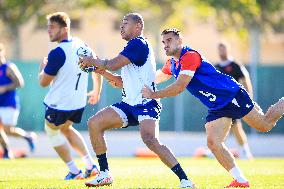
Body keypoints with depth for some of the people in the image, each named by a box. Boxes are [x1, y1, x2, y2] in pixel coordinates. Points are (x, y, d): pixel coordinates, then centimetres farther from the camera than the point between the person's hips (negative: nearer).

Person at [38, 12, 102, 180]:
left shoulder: (57, 53, -23)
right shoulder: (82, 45, 1)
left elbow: (44, 82, -15)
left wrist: (42, 67, 6)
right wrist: (96, 92, 28)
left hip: (59, 103, -7)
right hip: (79, 102, 7)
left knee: (52, 132, 16)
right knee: (66, 129, 29)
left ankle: (74, 172, 15)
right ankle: (91, 165, 20)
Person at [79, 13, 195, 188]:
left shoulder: (139, 43, -9)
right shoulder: (133, 47, 22)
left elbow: (114, 64, -17)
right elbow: (123, 82, 25)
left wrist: (92, 61, -1)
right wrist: (101, 70, 14)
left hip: (146, 103, -10)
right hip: (130, 104, 10)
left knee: (149, 138, -31)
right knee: (94, 123, 1)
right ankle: (105, 174, 6)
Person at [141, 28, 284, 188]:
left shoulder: (190, 56, -20)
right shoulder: (172, 64, 9)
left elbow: (179, 87, -26)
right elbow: (157, 77, 29)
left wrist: (153, 95, -21)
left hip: (232, 95, -8)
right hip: (216, 108, 8)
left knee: (265, 125, -4)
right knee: (213, 143, -8)